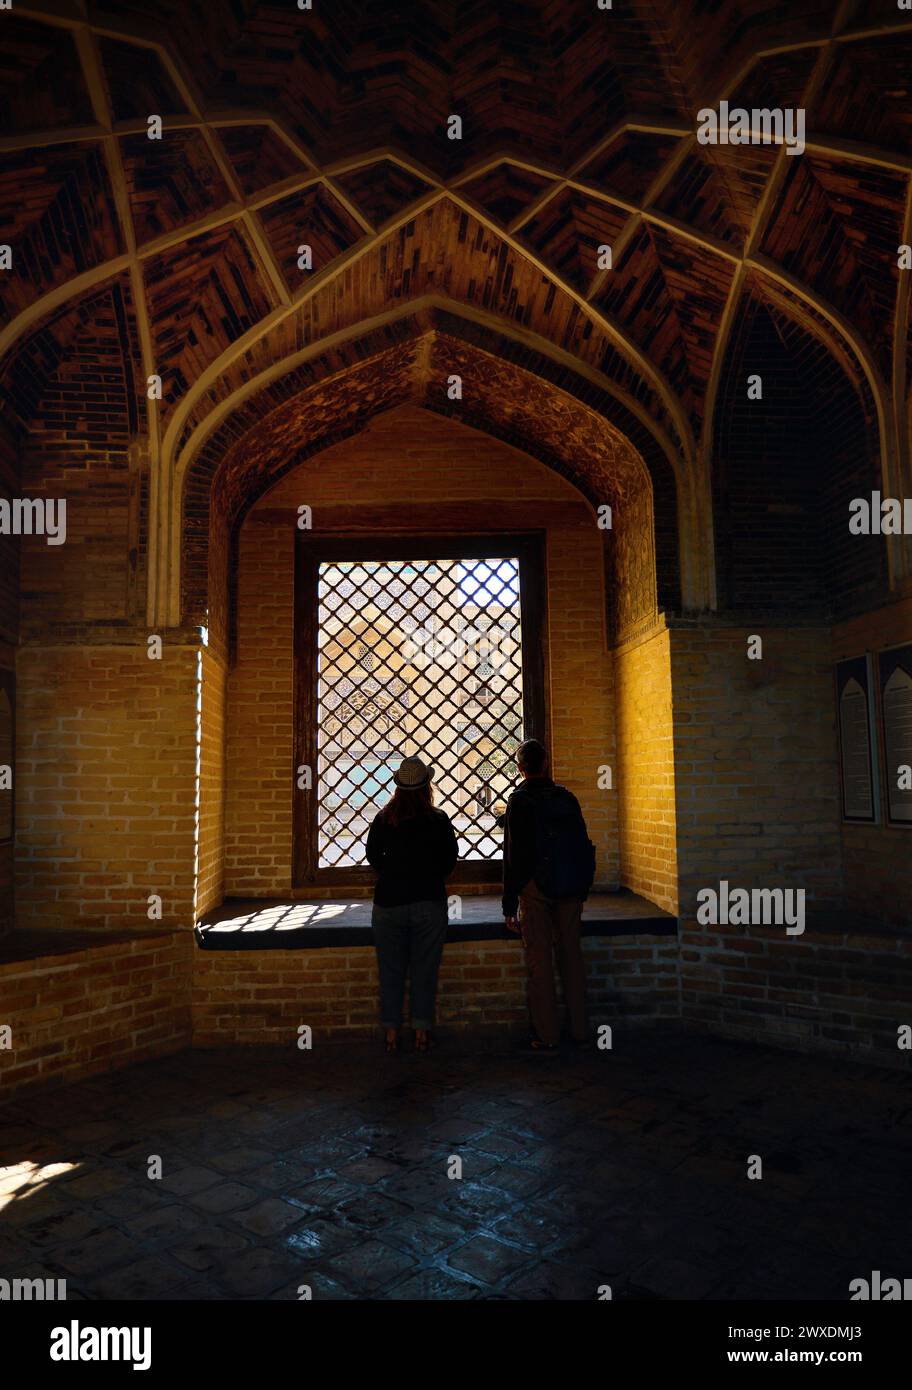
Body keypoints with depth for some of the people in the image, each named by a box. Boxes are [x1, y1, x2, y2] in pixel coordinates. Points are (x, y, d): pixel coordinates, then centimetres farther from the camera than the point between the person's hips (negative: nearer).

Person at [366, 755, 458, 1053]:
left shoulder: (383, 819, -3)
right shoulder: (439, 820, -7)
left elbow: (373, 858, 7)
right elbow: (450, 861, 3)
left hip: (389, 903, 1)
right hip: (430, 903, -1)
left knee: (391, 970, 10)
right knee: (425, 970, 8)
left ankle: (392, 1034, 13)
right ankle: (422, 1032, 12)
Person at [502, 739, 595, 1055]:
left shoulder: (519, 801, -8)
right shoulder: (567, 797, 5)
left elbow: (513, 856, -10)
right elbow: (584, 847, 9)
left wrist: (509, 906, -6)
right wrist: (582, 892, 17)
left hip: (536, 890, -4)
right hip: (571, 892, 5)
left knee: (539, 961, 1)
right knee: (571, 956, 12)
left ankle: (547, 1038, 6)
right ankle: (579, 1032, 19)